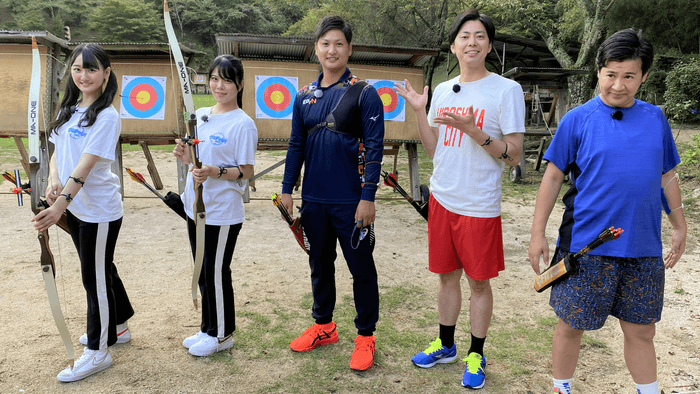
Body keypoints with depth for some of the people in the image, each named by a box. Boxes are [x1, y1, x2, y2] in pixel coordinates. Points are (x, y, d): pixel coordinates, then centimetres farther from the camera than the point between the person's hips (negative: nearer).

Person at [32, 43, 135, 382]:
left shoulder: (106, 116, -17)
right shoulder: (69, 109, 8)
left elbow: (86, 165, -25)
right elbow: (57, 150, 9)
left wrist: (60, 205, -33)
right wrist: (53, 179, -12)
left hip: (99, 211, -8)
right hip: (74, 207, 8)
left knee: (95, 277, 3)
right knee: (100, 269, 21)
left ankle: (98, 351, 20)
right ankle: (117, 327, 40)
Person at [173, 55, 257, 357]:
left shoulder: (243, 124, -13)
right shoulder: (200, 115, 9)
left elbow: (247, 172, -14)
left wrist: (215, 172, -27)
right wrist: (186, 156, -3)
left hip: (223, 213, -7)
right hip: (196, 208, 8)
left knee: (217, 273, 4)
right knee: (203, 272, 17)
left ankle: (222, 334, 23)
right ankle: (208, 329, 34)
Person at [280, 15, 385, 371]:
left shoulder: (364, 94, -6)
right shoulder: (304, 96, 8)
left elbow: (374, 147, -10)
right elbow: (296, 145, 12)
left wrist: (367, 198, -15)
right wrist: (287, 188, 8)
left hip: (351, 202, -5)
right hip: (314, 200, 5)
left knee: (361, 269, 5)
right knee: (319, 265, 17)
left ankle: (365, 336, 22)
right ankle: (323, 326, 35)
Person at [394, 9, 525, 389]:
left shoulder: (507, 90, -7)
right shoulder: (442, 91, 9)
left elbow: (514, 156, -11)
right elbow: (434, 150, 11)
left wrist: (472, 130, -22)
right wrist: (418, 111, 0)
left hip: (480, 205, -5)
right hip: (442, 198, 5)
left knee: (479, 282, 8)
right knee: (446, 275, 16)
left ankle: (475, 356, 27)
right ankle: (445, 345, 34)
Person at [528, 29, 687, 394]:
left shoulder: (655, 118, 7)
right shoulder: (577, 119, -4)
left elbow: (667, 176, 15)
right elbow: (553, 176, -3)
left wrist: (679, 226, 17)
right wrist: (537, 233, -5)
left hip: (643, 248, 3)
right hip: (585, 245, -3)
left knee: (641, 332, 14)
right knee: (571, 326, 8)